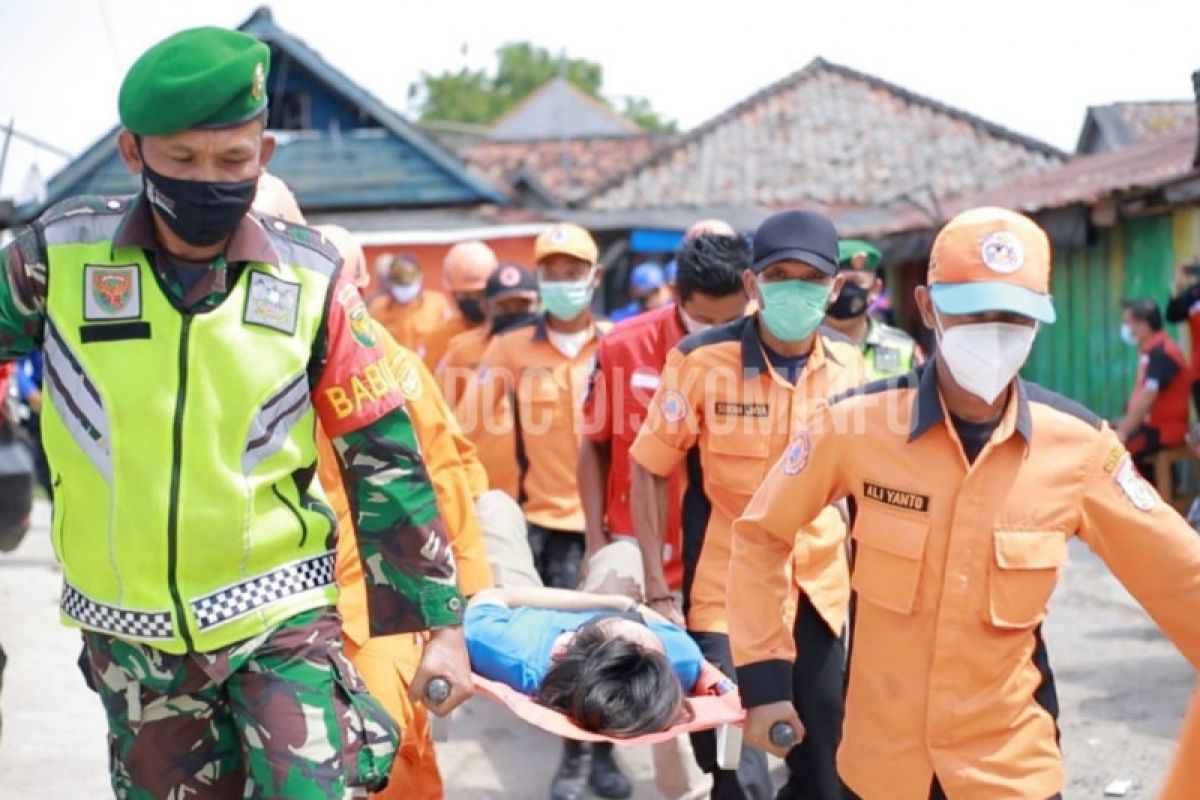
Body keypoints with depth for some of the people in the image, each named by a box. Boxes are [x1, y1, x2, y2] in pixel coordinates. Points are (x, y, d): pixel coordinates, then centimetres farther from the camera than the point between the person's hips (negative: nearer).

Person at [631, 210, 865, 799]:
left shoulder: (848, 364, 0)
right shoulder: (701, 359, -13)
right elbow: (649, 470, -6)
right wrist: (656, 588, -10)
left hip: (819, 593, 4)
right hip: (727, 594, -4)